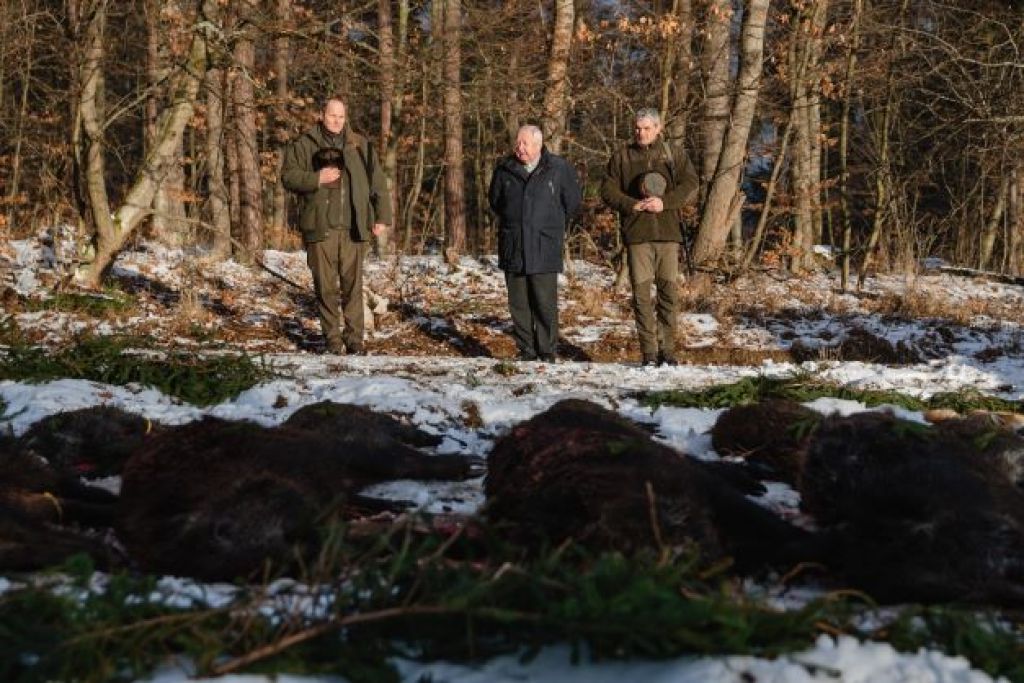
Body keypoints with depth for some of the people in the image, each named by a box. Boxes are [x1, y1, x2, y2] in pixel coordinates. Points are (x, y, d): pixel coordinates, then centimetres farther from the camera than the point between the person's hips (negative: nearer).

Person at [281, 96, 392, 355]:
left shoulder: (360, 146, 12)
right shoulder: (304, 144, 7)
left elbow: (377, 182, 12)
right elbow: (288, 176, 3)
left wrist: (382, 216, 5)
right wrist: (316, 178, -13)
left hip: (353, 228, 1)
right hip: (320, 227, -1)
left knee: (353, 284, -1)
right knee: (326, 285, 0)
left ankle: (354, 337, 4)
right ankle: (332, 337, 9)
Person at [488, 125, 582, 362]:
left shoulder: (559, 169, -1)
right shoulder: (505, 169, 5)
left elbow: (573, 202, 12)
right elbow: (494, 200, 23)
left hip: (545, 248, -3)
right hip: (512, 249, 3)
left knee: (545, 304, -6)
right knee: (518, 304, 5)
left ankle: (547, 353, 3)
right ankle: (526, 351, 13)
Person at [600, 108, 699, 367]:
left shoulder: (675, 155, 9)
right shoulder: (621, 157, 10)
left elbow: (690, 186, 1)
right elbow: (608, 190, 5)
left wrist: (665, 202, -14)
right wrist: (631, 205, -11)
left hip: (668, 232, 0)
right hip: (636, 233, 0)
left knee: (669, 289, 0)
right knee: (641, 292, -3)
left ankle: (667, 349, 8)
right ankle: (649, 352, 2)